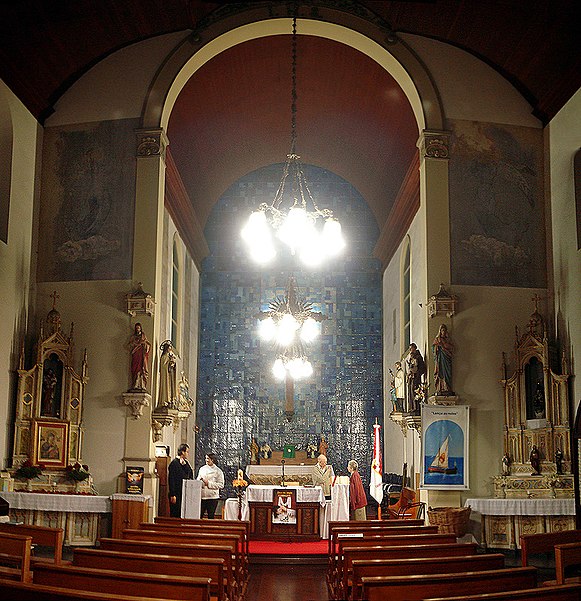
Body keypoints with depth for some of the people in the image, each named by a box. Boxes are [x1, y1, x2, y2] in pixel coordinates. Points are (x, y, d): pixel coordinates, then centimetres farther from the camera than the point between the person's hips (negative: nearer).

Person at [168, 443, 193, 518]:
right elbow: (171, 480, -14)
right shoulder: (174, 463, -9)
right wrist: (172, 495, -17)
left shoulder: (186, 463, 15)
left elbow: (190, 476, 9)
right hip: (177, 494, -7)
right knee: (175, 515, -3)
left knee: (182, 515, 7)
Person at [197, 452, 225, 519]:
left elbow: (221, 485, -7)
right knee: (199, 515, 1)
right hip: (202, 496, 3)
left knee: (211, 516, 3)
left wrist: (209, 483, -14)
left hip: (212, 497, -3)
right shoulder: (202, 469, 12)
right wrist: (201, 482, -7)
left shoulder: (218, 471, -2)